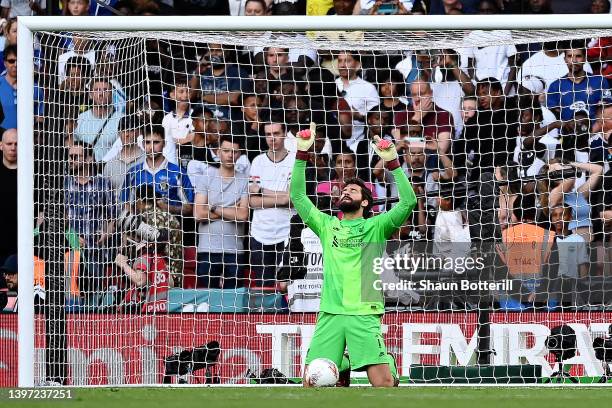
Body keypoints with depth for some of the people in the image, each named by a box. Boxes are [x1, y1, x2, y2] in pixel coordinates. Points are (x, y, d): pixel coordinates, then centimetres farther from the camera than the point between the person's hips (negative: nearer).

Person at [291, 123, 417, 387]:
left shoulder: (376, 226, 10)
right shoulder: (327, 226, 18)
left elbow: (408, 202, -2)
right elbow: (297, 197, 13)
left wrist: (393, 164, -10)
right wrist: (302, 154, 5)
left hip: (364, 314, -3)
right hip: (330, 313, 3)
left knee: (383, 382, -16)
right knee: (311, 383, -7)